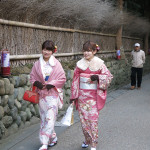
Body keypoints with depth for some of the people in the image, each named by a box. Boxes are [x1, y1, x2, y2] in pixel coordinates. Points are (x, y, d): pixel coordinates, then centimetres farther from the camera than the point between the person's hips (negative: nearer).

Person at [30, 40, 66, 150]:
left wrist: (51, 84, -13)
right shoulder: (37, 64, 5)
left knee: (50, 118, -11)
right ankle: (53, 138, 27)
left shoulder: (56, 64, -4)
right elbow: (32, 77, 11)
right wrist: (37, 83, -9)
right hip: (41, 94, 4)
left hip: (53, 94, -4)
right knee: (44, 118, 10)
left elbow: (62, 78, -3)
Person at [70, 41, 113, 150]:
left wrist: (98, 77, -20)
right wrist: (73, 96, 4)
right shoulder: (80, 64, 5)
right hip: (82, 95, 3)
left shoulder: (99, 63, -3)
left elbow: (109, 76, -2)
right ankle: (87, 140, 27)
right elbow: (75, 80, 6)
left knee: (93, 118, -5)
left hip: (94, 95, -3)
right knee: (83, 118, 7)